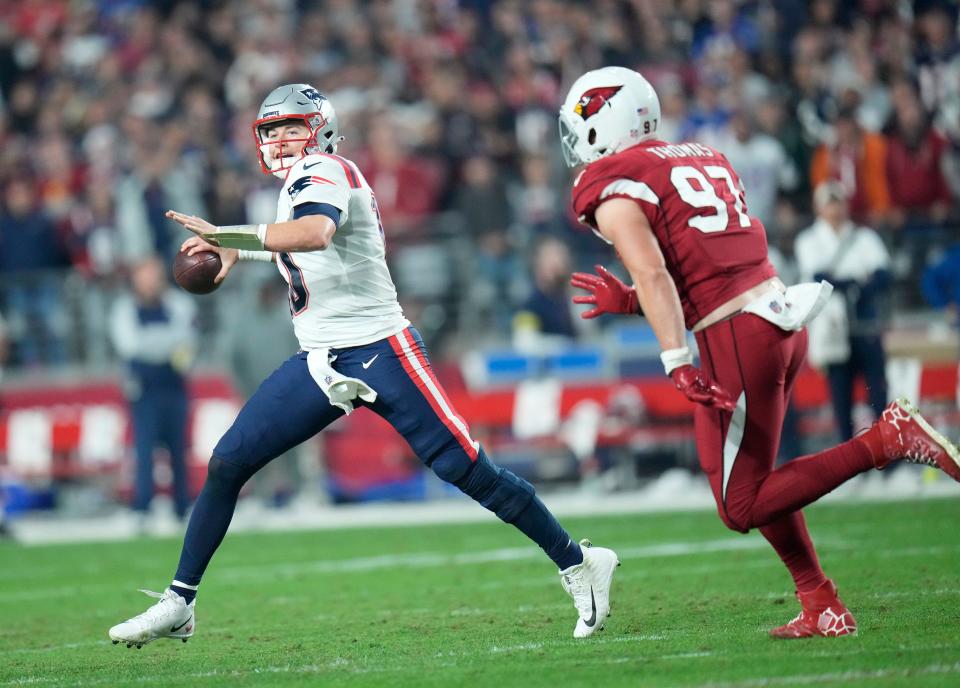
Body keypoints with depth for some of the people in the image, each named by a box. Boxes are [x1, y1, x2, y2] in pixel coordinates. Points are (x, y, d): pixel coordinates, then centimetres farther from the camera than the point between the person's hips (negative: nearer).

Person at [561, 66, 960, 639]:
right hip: (782, 315, 9)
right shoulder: (701, 159, 21)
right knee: (751, 481, 22)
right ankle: (823, 608, 15)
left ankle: (887, 439, -14)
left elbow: (654, 275, -18)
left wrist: (678, 365, -24)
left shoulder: (611, 189, -4)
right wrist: (626, 302, 23)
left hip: (737, 336, -9)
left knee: (742, 507, -2)